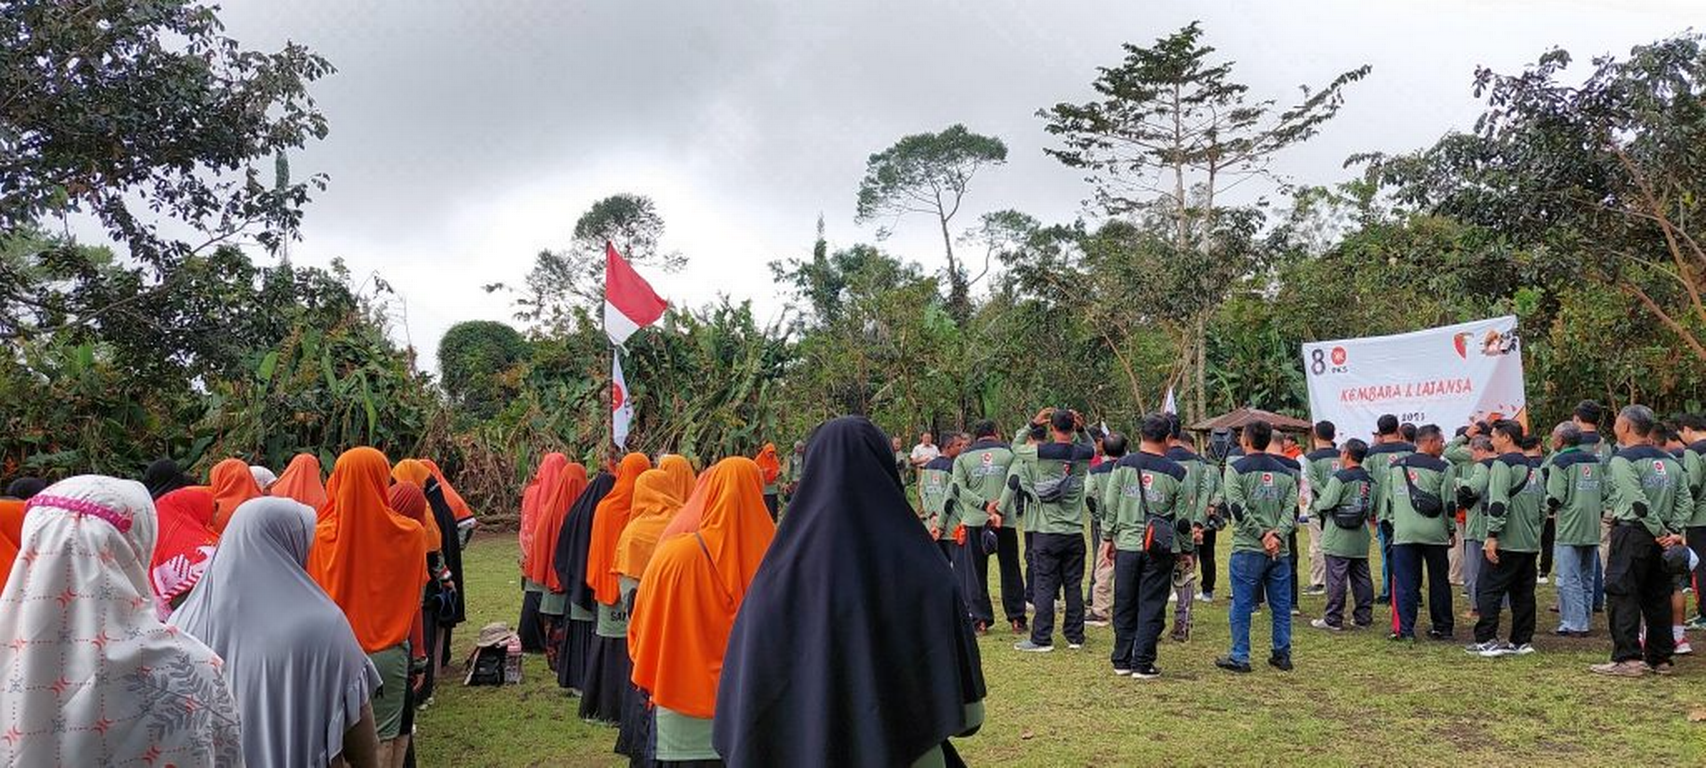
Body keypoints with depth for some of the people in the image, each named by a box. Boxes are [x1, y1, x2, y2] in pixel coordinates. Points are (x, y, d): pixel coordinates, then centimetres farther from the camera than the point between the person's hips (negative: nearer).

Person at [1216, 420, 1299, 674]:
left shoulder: (1236, 469, -4)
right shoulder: (1285, 472, 10)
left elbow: (1238, 509, -12)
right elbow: (1291, 508, 1)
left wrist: (1262, 535, -9)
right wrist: (1276, 534, -9)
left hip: (1247, 550, -4)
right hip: (1280, 550, 4)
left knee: (1242, 605, 2)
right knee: (1281, 605, 12)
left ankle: (1239, 657, 6)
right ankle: (1282, 655, 17)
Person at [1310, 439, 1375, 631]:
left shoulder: (1340, 477, -14)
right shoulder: (1369, 480, 8)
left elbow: (1325, 504, -17)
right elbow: (1371, 509, 10)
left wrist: (1313, 508, 2)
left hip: (1338, 539, -7)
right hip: (1361, 538, 7)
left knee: (1336, 579, -2)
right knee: (1362, 578, 12)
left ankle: (1333, 620, 1)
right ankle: (1364, 617, 17)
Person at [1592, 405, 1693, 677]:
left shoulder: (1623, 460, -11)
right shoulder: (1669, 461, 13)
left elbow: (1640, 503, -19)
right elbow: (1686, 501, 9)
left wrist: (1661, 532, -12)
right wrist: (1674, 532, 3)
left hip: (1633, 533, -7)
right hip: (1661, 537, 8)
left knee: (1622, 595, -4)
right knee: (1658, 598, 13)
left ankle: (1628, 658, -8)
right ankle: (1660, 659, 18)